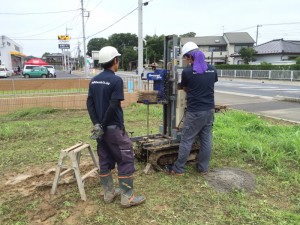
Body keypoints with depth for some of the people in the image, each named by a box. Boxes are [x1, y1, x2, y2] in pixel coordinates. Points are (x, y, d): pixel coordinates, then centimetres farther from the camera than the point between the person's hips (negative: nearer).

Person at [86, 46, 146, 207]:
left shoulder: (94, 80, 8)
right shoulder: (116, 80, -14)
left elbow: (89, 104, 3)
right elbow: (113, 106, -20)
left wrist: (97, 124, -3)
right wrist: (103, 126, -12)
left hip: (100, 128, 8)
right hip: (114, 128, -7)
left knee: (104, 160, 14)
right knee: (126, 160, 2)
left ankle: (109, 193, 26)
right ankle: (127, 197, 8)